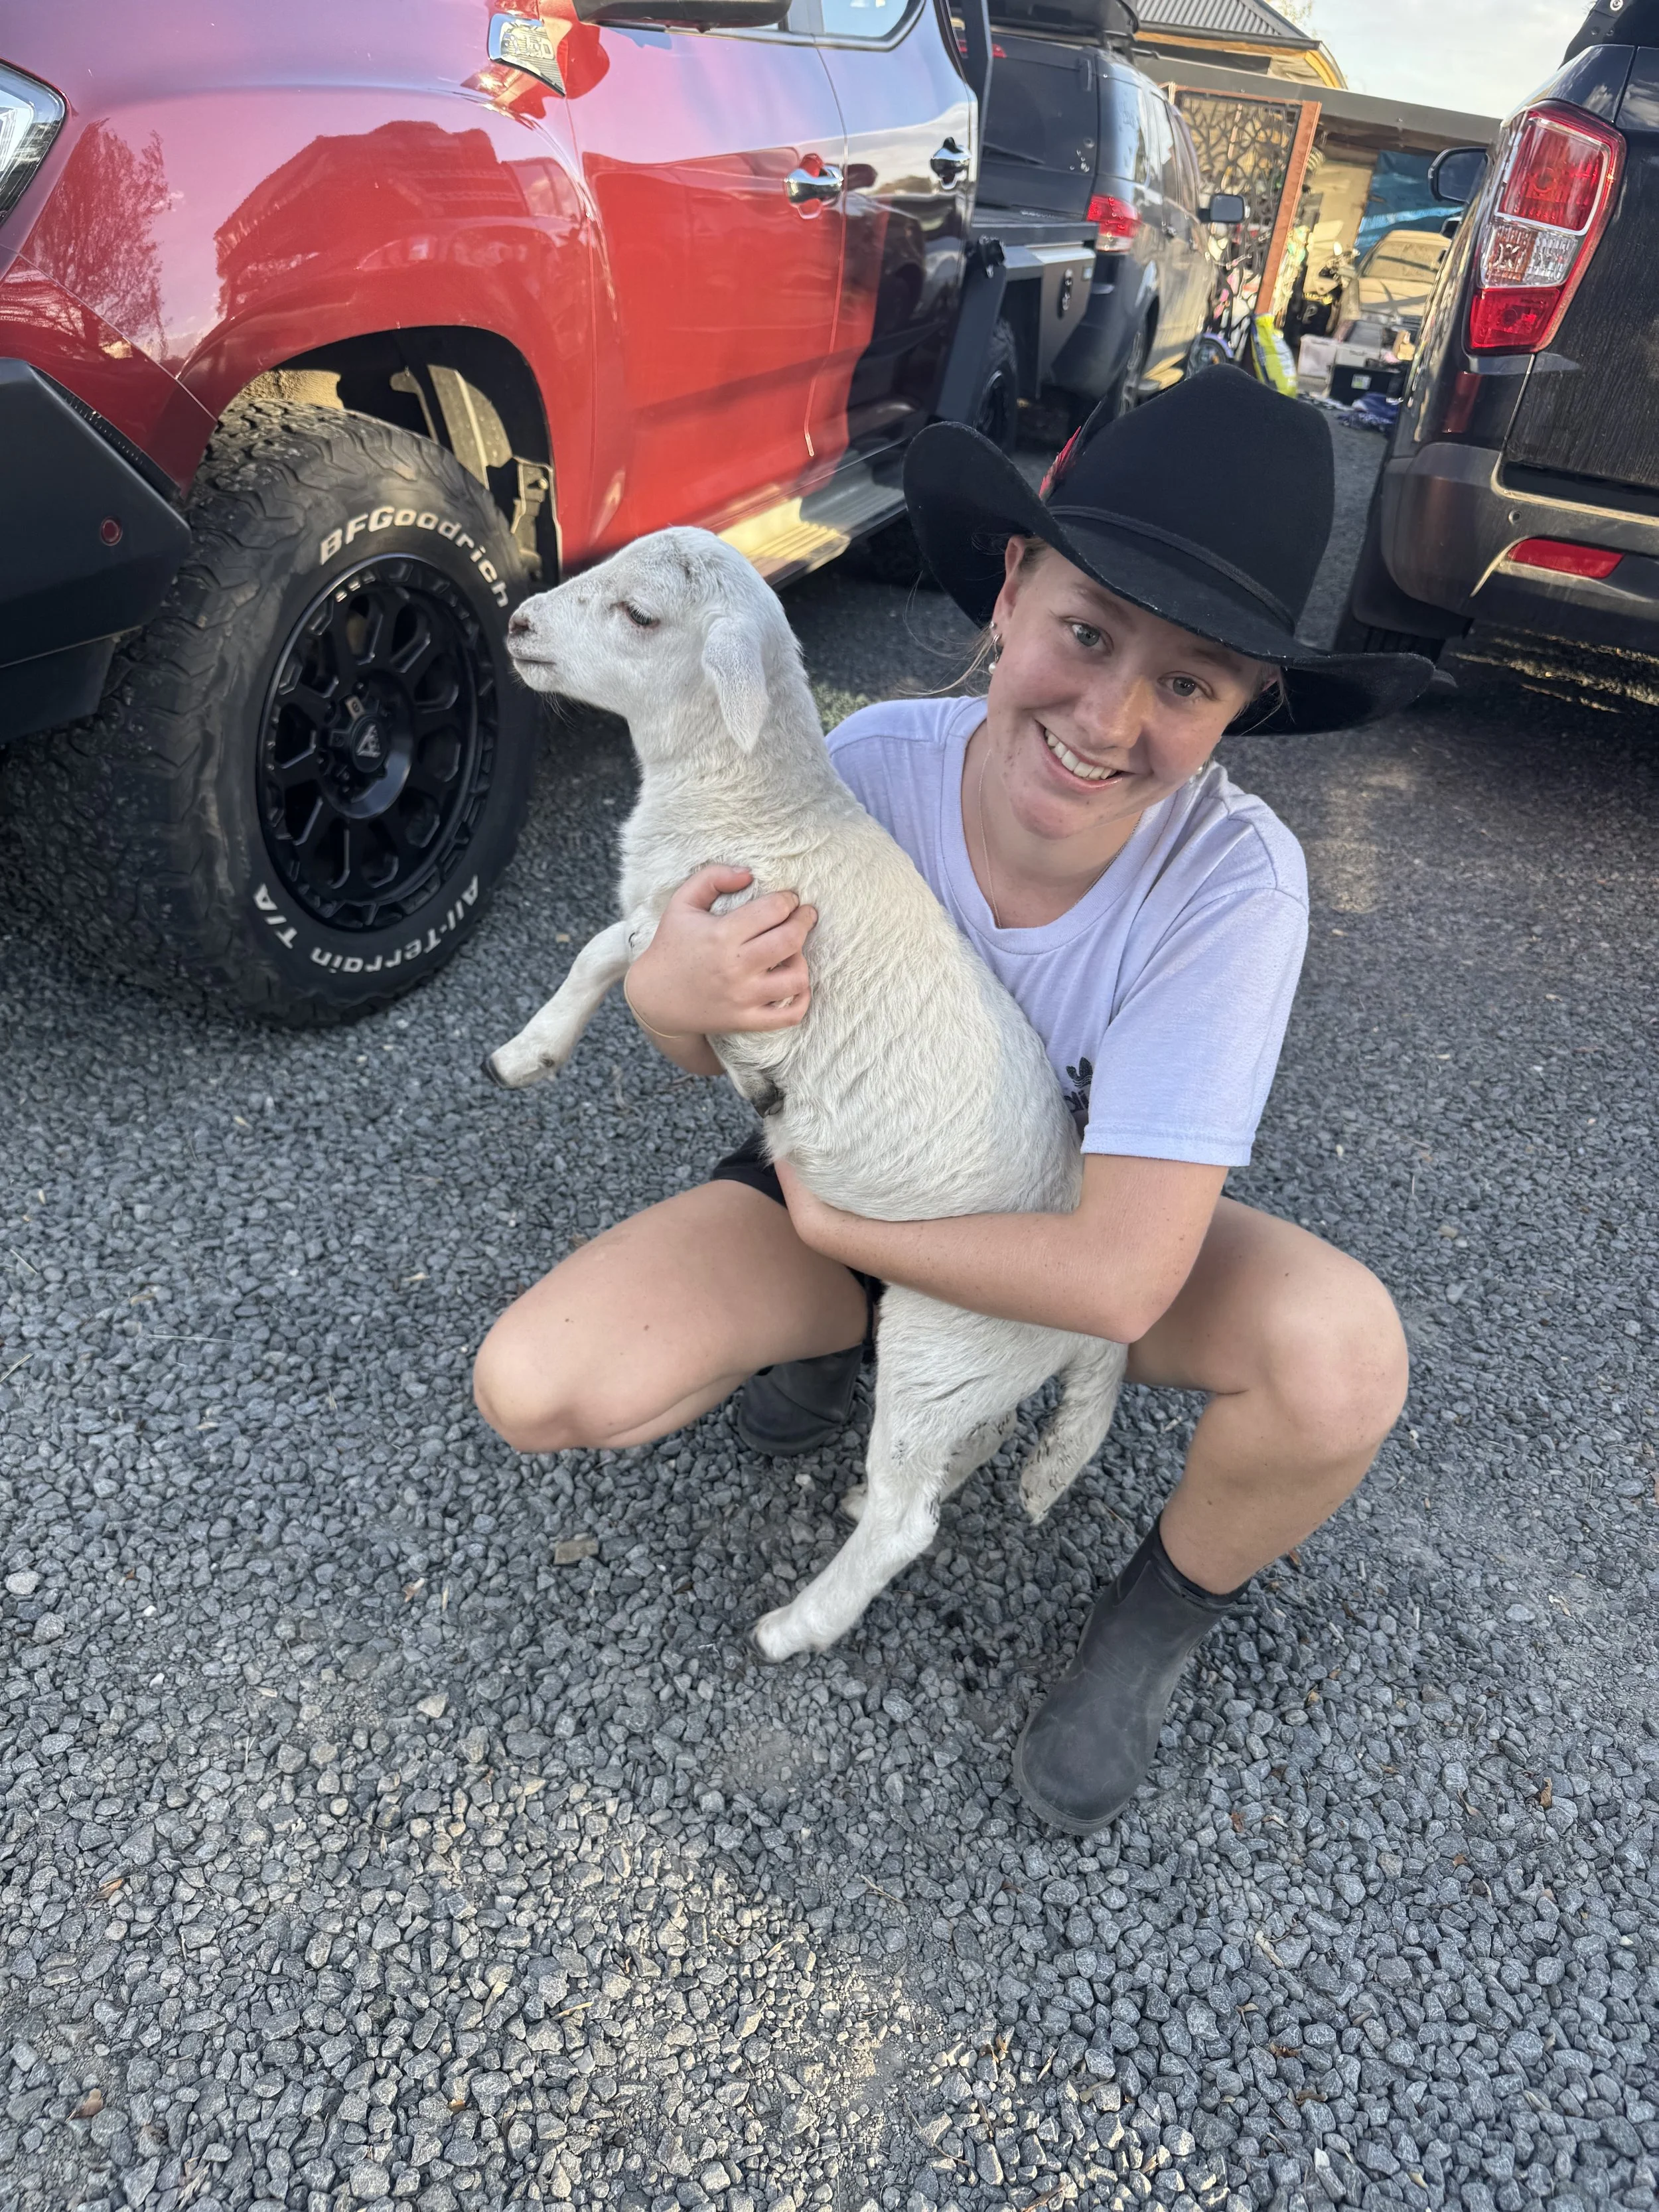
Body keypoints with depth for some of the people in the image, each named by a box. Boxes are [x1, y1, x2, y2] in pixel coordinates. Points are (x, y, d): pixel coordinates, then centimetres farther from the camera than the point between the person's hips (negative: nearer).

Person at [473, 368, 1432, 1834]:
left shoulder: (1231, 879, -30)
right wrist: (671, 995, -35)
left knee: (1340, 1351, -32)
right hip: (843, 1171, 2)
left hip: (1078, 1230, -1)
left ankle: (1170, 1606, 3)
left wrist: (831, 1217, -22)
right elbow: (707, 1052, -9)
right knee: (530, 1389, -18)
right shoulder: (871, 766, -24)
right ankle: (838, 1332, 13)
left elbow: (1119, 1275, -32)